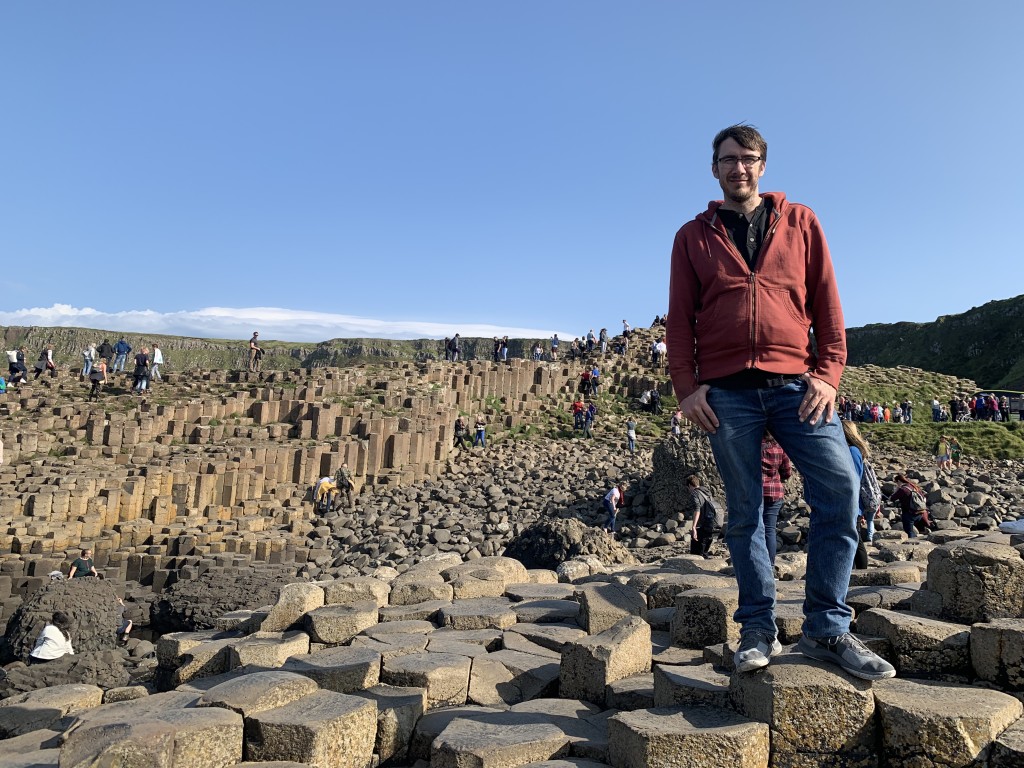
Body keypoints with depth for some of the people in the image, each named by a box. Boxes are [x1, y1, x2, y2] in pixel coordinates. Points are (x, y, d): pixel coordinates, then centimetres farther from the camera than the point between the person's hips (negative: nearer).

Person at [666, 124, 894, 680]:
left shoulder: (800, 222, 16)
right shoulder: (694, 236, 14)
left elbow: (826, 301, 10)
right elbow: (680, 319, 8)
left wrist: (828, 372, -2)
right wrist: (686, 385, -3)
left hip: (796, 384, 1)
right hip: (726, 392, 0)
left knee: (840, 488, -11)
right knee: (744, 510, 2)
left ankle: (826, 629, 1)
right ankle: (758, 628, 12)